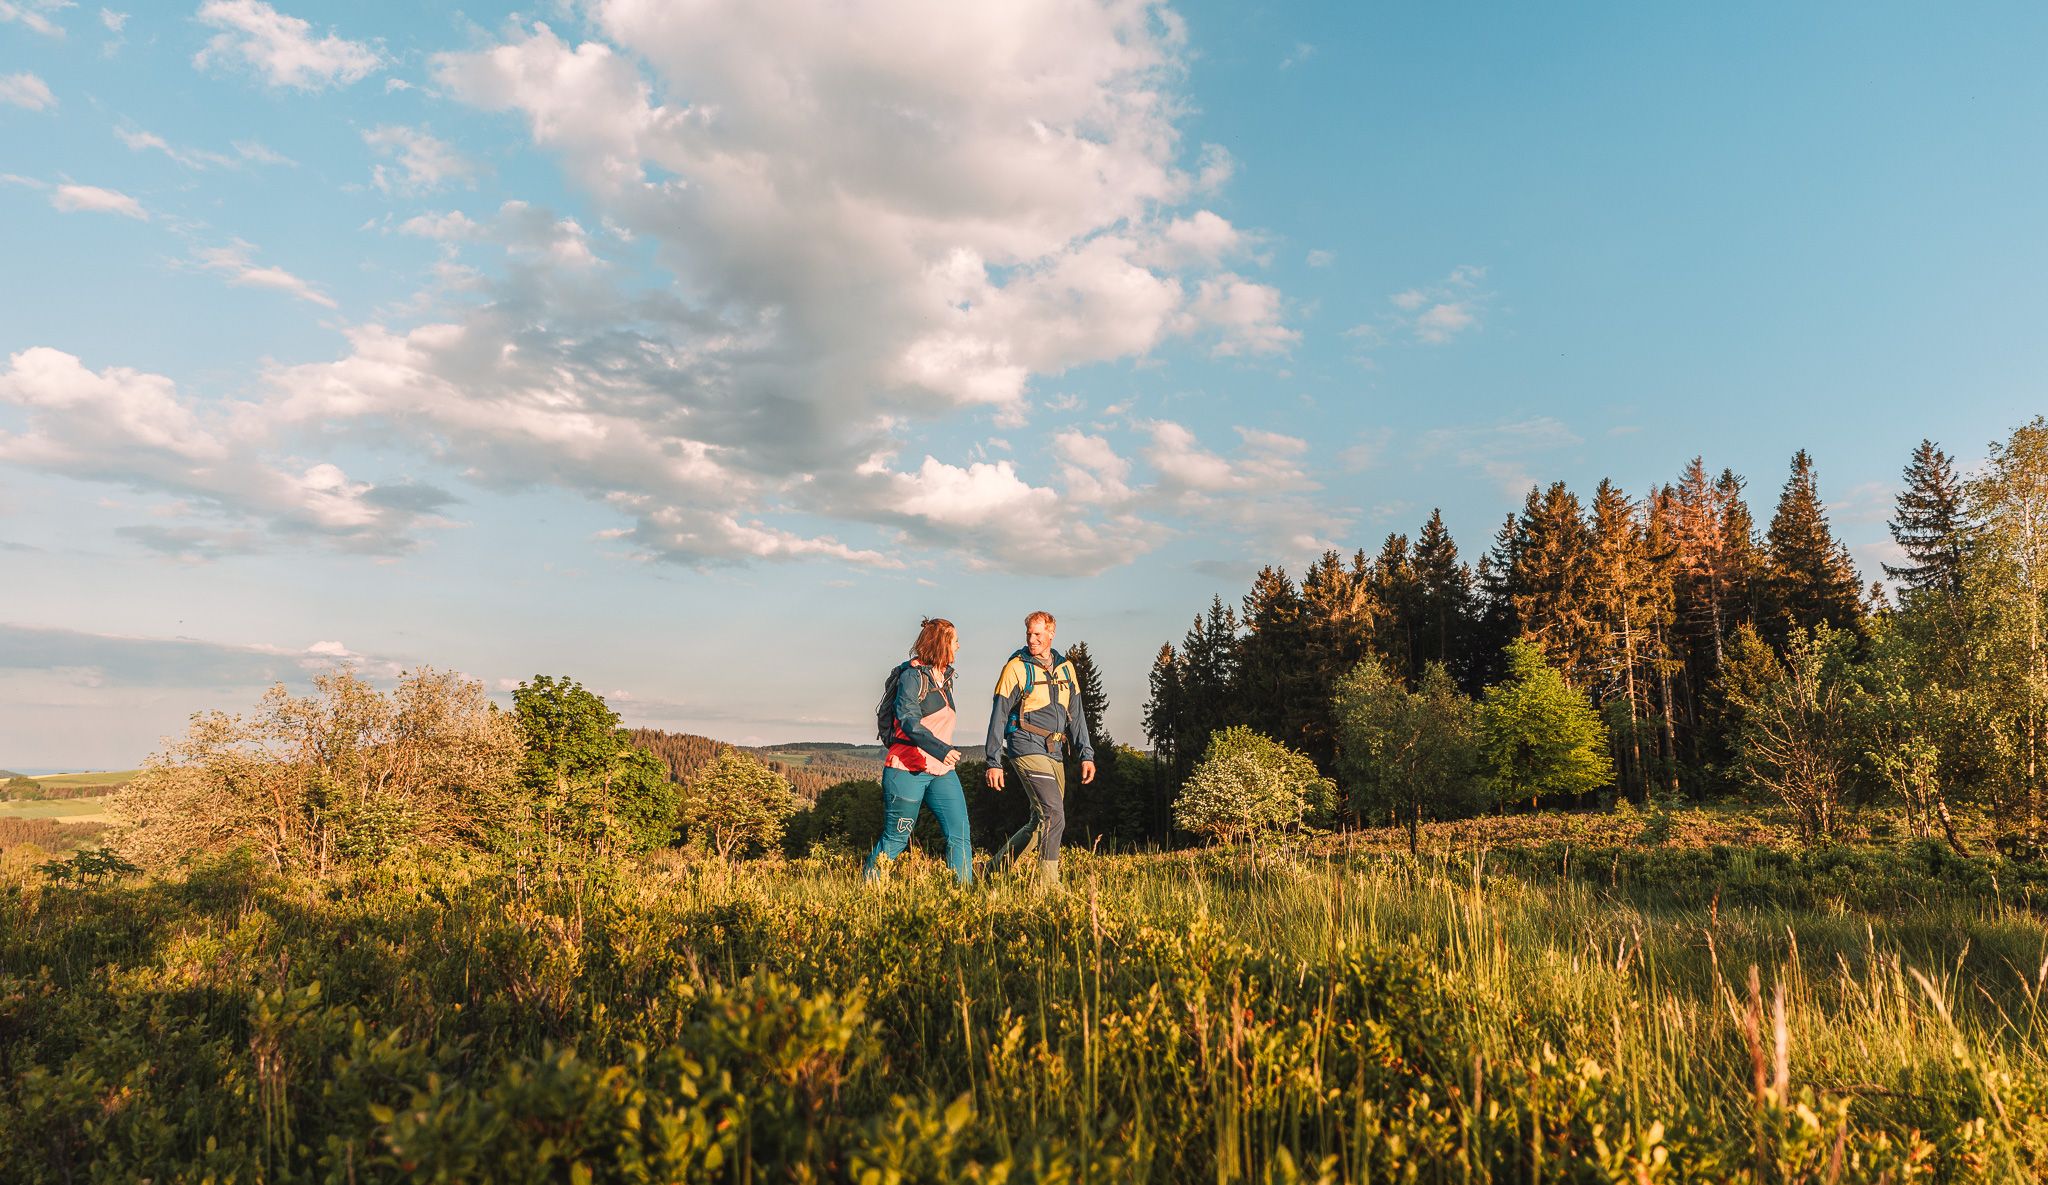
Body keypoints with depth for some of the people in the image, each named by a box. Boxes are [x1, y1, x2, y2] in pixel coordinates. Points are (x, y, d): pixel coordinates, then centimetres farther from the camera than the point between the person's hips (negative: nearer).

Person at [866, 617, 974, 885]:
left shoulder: (945, 677, 14)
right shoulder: (912, 675, -11)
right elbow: (909, 721, -24)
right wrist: (940, 749, -35)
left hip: (942, 772, 7)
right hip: (908, 770, -7)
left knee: (960, 834, -3)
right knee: (896, 838, 3)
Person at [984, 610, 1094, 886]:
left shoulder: (1065, 668, 13)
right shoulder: (1016, 668, -4)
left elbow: (1076, 715, 17)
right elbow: (998, 717, -4)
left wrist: (1086, 754, 8)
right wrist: (994, 762, -8)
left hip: (1055, 753, 7)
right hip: (1027, 748, -7)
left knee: (1042, 821, 10)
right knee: (1053, 817, -15)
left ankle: (997, 868, 23)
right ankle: (1050, 884, -7)